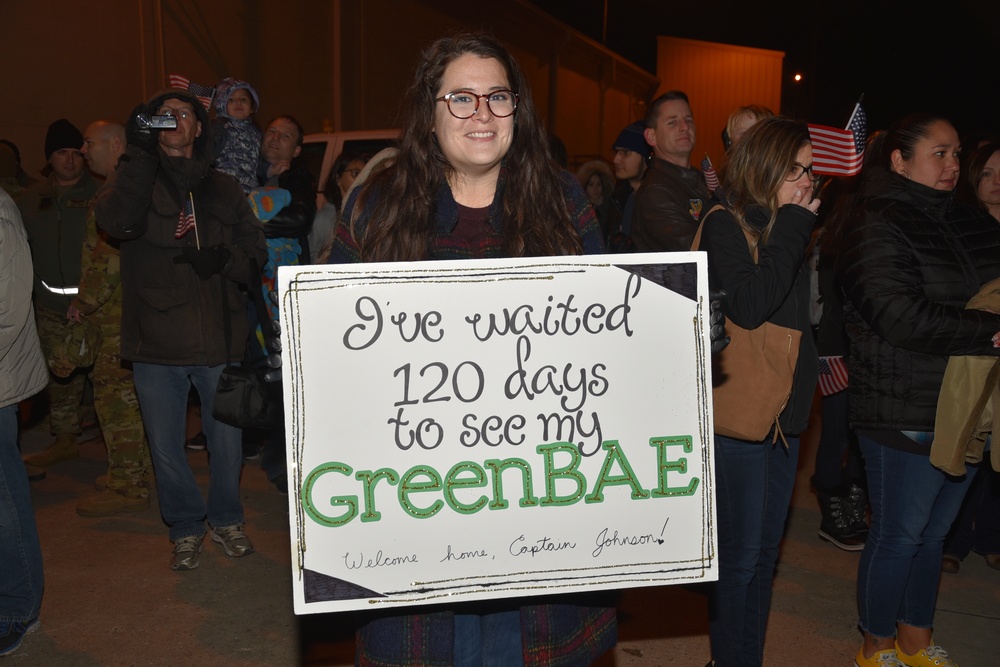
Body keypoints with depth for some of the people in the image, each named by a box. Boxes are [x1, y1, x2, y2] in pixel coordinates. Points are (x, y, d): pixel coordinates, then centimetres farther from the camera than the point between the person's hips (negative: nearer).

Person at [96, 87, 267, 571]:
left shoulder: (222, 189, 12)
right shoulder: (134, 178, 5)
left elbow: (254, 248, 11)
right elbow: (117, 222, -17)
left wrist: (223, 258, -10)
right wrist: (139, 152, -20)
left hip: (219, 339, 1)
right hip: (156, 342, -1)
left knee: (227, 440, 11)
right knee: (165, 446, 9)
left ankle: (225, 519, 34)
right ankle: (185, 528, 30)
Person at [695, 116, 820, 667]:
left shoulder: (785, 225, 11)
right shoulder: (725, 224, -11)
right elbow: (748, 306, -27)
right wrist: (791, 226, -19)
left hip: (784, 410, 8)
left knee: (764, 551, 17)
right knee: (740, 556, 2)